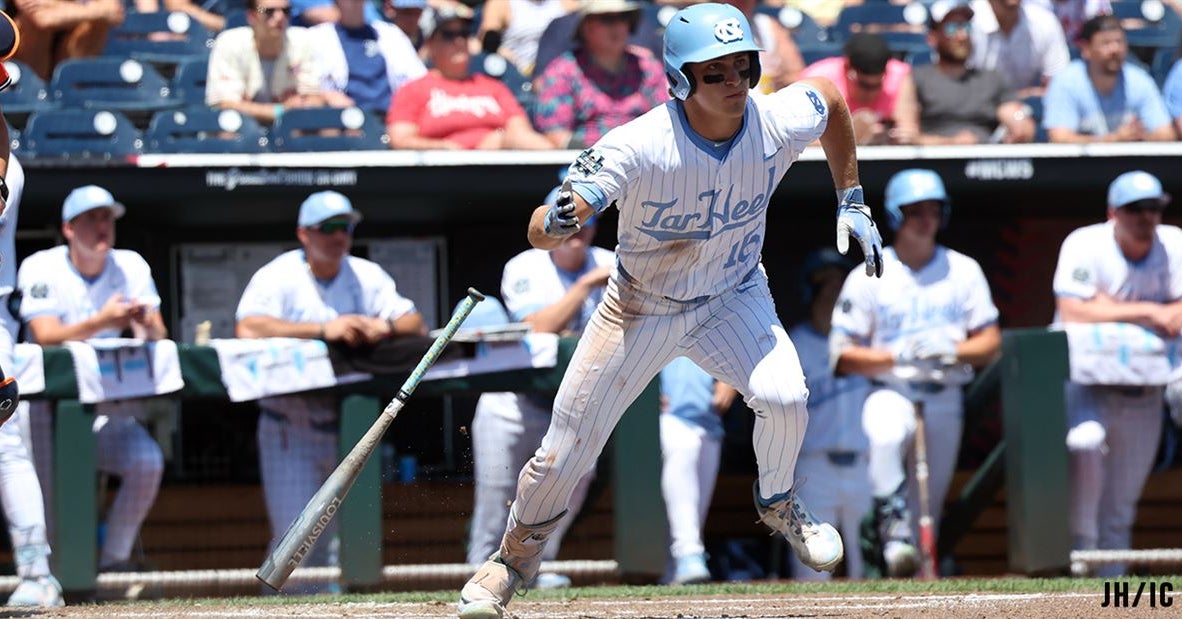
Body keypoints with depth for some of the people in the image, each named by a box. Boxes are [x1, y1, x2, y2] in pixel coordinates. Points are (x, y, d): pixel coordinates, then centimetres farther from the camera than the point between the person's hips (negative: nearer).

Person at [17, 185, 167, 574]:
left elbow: (158, 339, -4)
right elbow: (45, 337, -22)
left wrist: (148, 326, -30)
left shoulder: (131, 267, 3)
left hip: (109, 410, 3)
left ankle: (115, 559, -6)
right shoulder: (41, 268, -8)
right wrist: (101, 323, -38)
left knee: (147, 462, -21)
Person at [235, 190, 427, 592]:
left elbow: (416, 324, 6)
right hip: (291, 429, -5)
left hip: (351, 425, 5)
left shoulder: (367, 276, 9)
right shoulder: (277, 277, -6)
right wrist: (323, 329, -28)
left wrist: (387, 326, -18)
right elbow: (248, 329, -24)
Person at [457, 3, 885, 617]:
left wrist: (852, 202, 5)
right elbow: (538, 231, -35)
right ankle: (515, 556, 32)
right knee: (565, 452, 2)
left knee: (783, 397, -27)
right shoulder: (638, 147, -33)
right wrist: (557, 220, -59)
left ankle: (777, 503, 6)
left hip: (732, 295, 2)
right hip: (640, 307, -1)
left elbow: (830, 98, 3)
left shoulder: (781, 123, -24)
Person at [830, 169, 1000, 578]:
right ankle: (894, 530, -33)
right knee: (886, 435, -37)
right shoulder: (868, 277, 2)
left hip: (944, 401, 3)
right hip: (890, 392, -3)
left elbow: (990, 344, 8)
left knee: (930, 500, 1)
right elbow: (843, 356, -1)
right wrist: (897, 354, -17)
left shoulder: (963, 271, 9)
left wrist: (952, 350, -13)